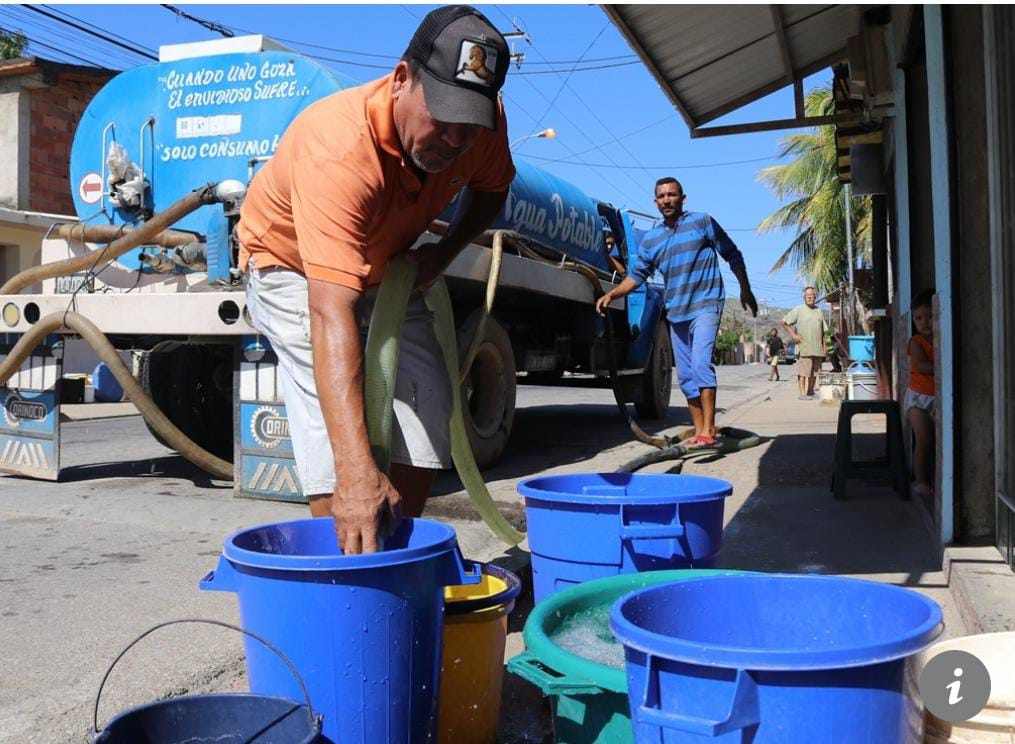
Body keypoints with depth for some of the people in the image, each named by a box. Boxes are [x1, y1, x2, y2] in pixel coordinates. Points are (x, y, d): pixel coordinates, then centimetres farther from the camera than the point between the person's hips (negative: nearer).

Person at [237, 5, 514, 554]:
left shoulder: (484, 121, -22)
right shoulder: (339, 150, -43)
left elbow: (491, 186, 4)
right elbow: (330, 315, -52)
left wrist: (443, 252, -17)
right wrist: (356, 472, -59)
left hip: (389, 268, 6)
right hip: (294, 267, -6)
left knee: (426, 416, 1)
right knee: (338, 438, -21)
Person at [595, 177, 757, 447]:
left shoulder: (702, 222, -1)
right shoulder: (650, 239, 10)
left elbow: (733, 255, 5)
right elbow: (637, 275, 9)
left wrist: (745, 290, 4)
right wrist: (611, 294, -6)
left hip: (705, 306, -6)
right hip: (676, 313, 6)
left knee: (701, 364, -21)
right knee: (686, 375, 7)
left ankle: (708, 431, -21)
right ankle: (699, 431, 15)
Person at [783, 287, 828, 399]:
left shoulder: (819, 311, 16)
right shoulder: (799, 310, 0)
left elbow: (823, 332, 19)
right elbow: (784, 321, -2)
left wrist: (824, 347, 14)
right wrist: (793, 335, -8)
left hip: (817, 348, 5)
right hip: (804, 347, -5)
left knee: (814, 371, 9)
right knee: (803, 371, -8)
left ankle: (810, 391, 18)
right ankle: (802, 393, -7)